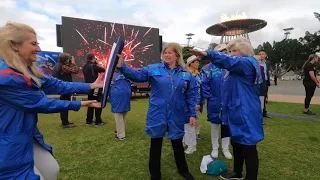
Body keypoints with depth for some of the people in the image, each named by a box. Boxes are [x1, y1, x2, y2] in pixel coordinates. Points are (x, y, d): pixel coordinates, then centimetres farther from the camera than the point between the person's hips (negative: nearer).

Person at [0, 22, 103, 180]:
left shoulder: (30, 71, 2)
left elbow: (58, 85, 1)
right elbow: (40, 103, -21)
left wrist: (90, 86, -1)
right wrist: (79, 104, -14)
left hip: (29, 136, 9)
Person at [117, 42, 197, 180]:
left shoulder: (186, 74, 2)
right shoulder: (154, 69, -2)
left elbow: (191, 96, 4)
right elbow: (136, 75, -13)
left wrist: (192, 114, 1)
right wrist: (122, 67, -28)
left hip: (176, 116, 2)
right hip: (157, 115, -1)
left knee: (177, 144, 19)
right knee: (156, 144, 12)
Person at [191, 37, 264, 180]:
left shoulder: (248, 63, -15)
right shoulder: (237, 68, 15)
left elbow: (230, 61, -37)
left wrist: (207, 54, -49)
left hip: (246, 115, -10)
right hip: (236, 113, 10)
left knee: (248, 149, 3)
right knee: (236, 144, 22)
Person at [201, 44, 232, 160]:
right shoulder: (209, 68, -7)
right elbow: (204, 84, -9)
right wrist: (209, 98, -13)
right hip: (215, 103, -2)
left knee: (226, 125, 12)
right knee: (214, 125, 12)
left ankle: (225, 149, 30)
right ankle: (215, 148, 29)